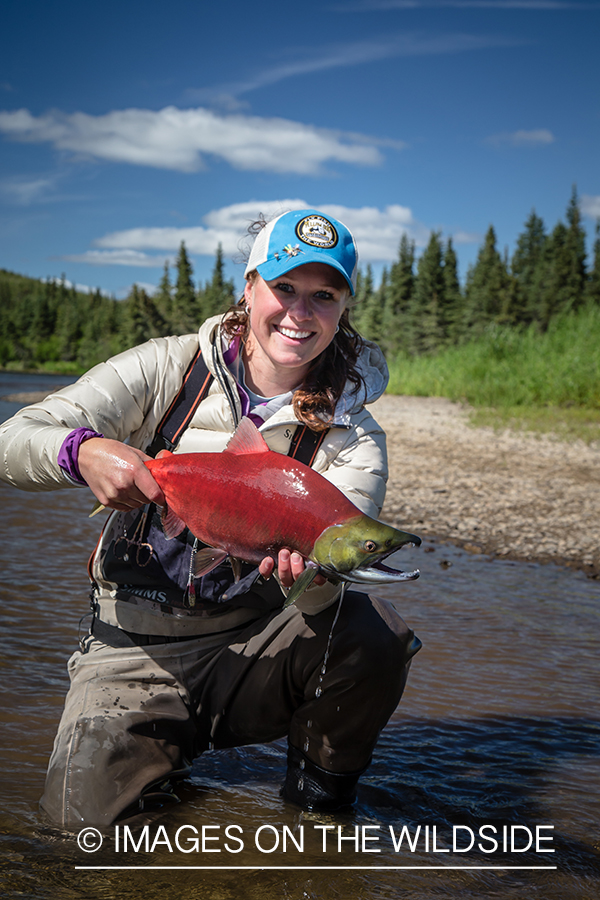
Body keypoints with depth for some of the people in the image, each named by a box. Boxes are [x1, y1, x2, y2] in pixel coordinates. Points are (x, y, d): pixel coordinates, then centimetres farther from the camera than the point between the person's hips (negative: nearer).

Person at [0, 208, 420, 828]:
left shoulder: (351, 439, -4)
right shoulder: (167, 369, -6)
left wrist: (312, 573, -43)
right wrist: (82, 451, -36)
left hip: (253, 645, 1)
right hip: (137, 646, 0)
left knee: (373, 634, -29)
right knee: (92, 813, -22)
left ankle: (319, 794, 1)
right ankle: (167, 753, 15)